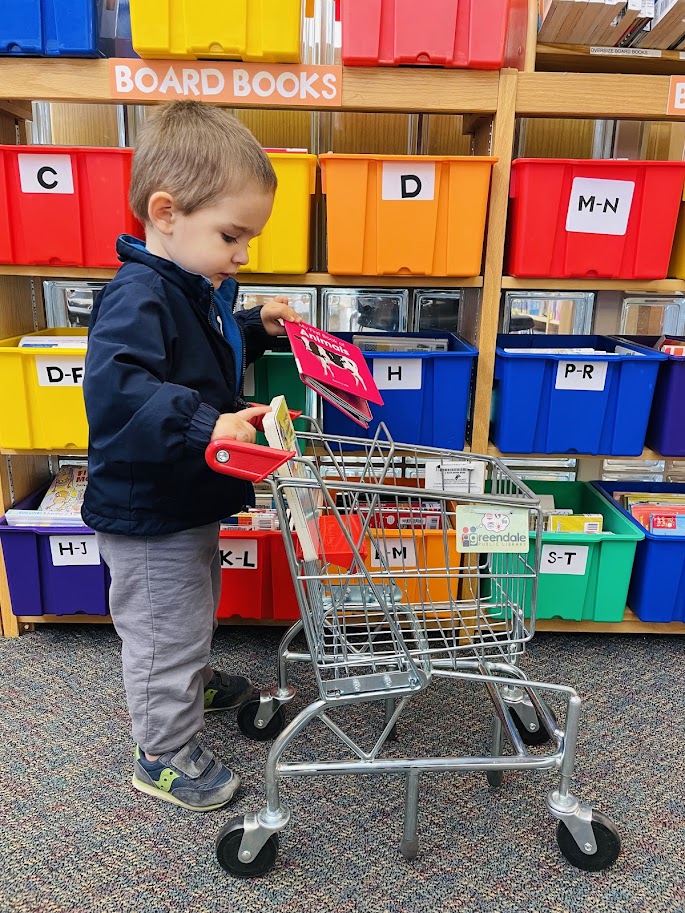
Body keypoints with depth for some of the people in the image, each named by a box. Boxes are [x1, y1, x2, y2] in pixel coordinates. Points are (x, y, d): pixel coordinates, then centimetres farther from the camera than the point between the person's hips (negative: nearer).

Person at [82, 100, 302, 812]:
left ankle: (189, 684, 57)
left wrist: (257, 329, 7)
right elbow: (116, 392, -40)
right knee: (165, 631, 9)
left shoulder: (195, 286, 4)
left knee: (194, 613, 30)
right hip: (147, 517, -10)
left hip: (190, 501, 10)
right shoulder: (139, 295, -26)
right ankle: (165, 756, 32)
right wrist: (205, 426, -47)